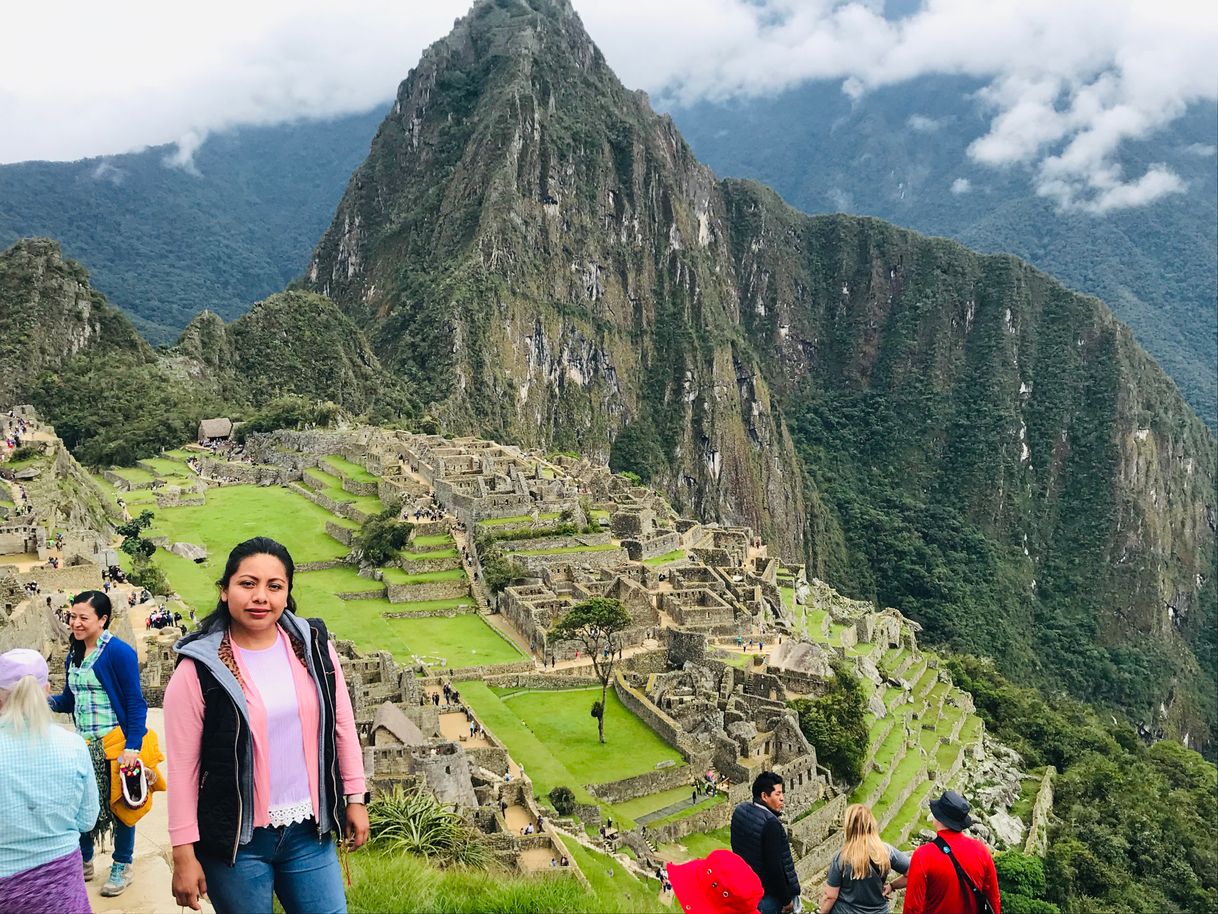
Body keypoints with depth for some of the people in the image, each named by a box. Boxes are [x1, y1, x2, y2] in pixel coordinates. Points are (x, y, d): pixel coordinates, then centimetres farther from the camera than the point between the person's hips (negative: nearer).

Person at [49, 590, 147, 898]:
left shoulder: (119, 652, -15)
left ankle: (122, 866, 23)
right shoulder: (73, 656, 8)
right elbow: (69, 700, 16)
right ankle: (83, 862, 30)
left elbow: (135, 702, -15)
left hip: (117, 745, -6)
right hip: (85, 745, 6)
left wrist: (133, 746, -19)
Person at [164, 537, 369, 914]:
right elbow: (182, 768, -9)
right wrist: (184, 853, -8)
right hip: (236, 840, -3)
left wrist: (355, 798, 10)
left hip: (309, 831, 3)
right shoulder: (198, 668, -11)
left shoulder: (312, 646, -2)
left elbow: (343, 727, 8)